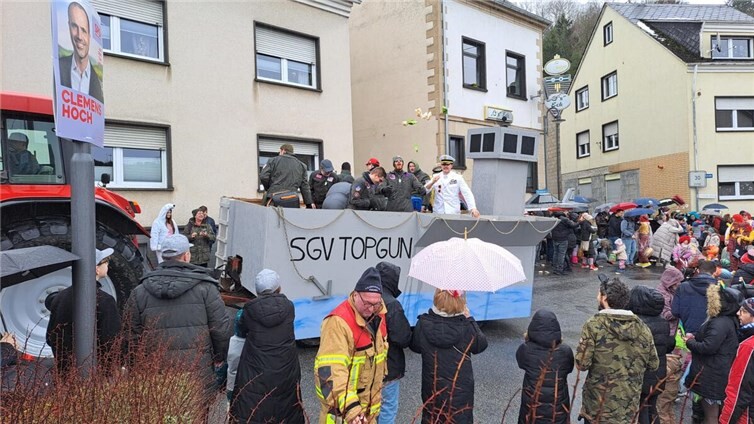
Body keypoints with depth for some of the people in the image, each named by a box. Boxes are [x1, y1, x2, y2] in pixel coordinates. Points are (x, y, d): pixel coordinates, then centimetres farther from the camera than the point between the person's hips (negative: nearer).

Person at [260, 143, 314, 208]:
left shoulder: (273, 160, 10)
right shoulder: (301, 165, 18)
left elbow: (263, 177, -1)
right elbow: (305, 186, 14)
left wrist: (267, 189, 18)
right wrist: (309, 203, 14)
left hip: (275, 198, -3)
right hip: (293, 200, 3)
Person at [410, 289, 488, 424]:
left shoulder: (423, 325, -19)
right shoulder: (466, 327, -23)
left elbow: (415, 346, 0)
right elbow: (481, 345, -3)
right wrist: (470, 319, 3)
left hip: (432, 389, 2)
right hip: (460, 390, -2)